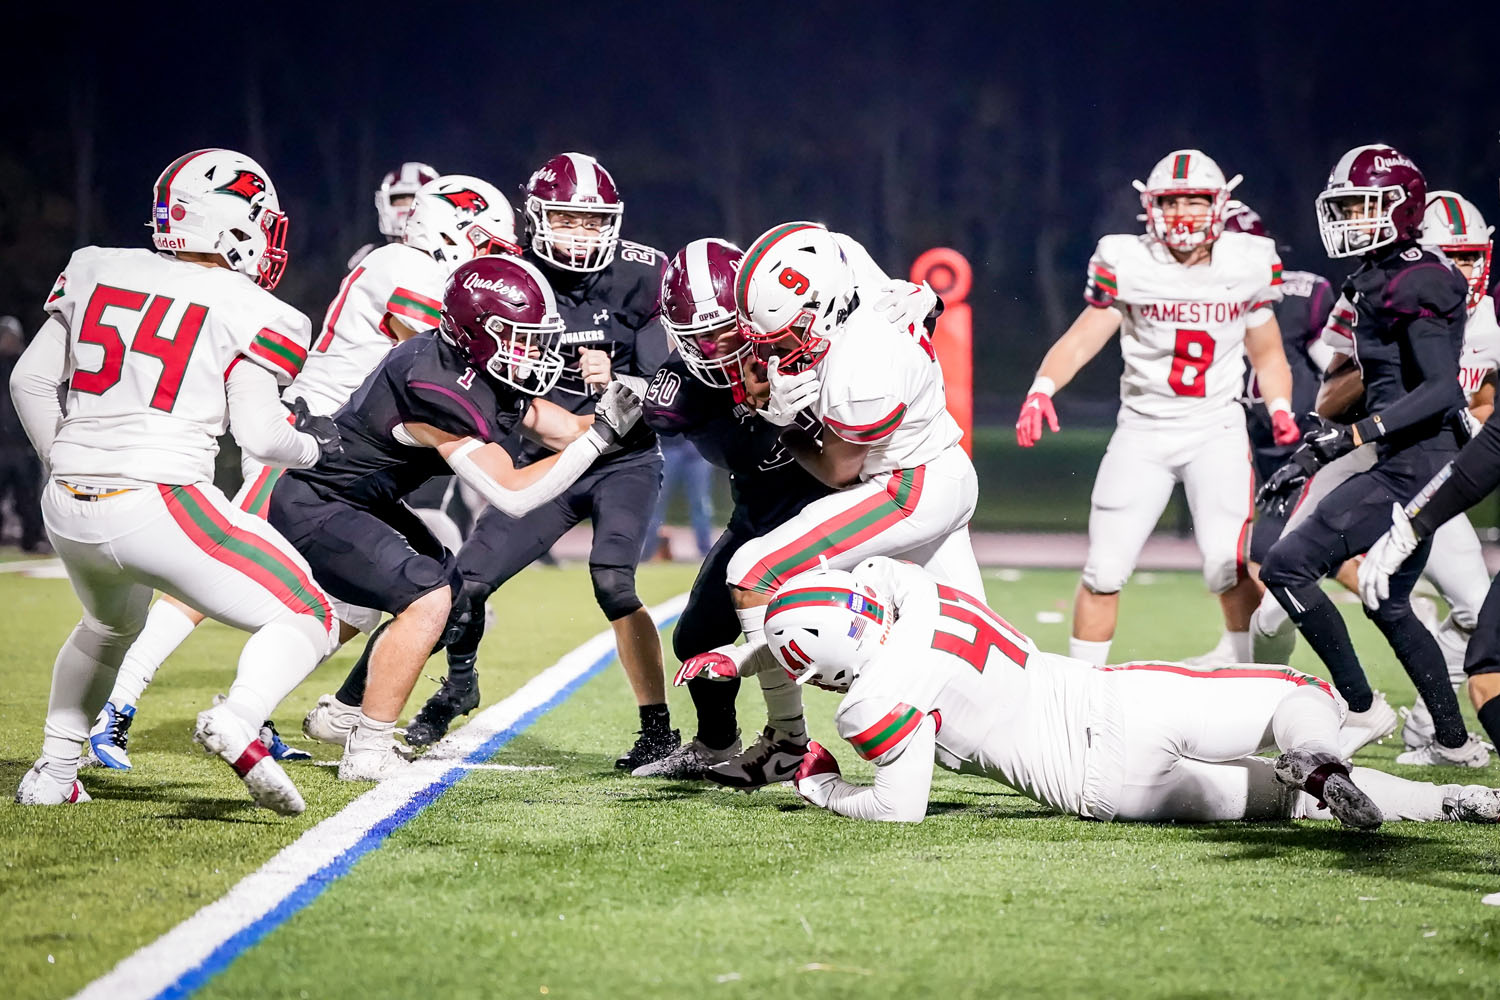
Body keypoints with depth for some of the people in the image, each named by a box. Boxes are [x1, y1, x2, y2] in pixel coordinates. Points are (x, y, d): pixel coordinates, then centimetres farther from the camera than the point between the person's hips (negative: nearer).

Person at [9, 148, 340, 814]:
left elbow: (30, 380, 13)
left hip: (68, 508, 6)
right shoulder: (248, 312, -4)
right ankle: (238, 722, -24)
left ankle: (52, 773, 30)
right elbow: (259, 435, -7)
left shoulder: (98, 273, 11)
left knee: (110, 626, 35)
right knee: (305, 620, 4)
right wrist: (313, 445, 14)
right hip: (158, 504, -6)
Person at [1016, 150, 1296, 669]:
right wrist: (1042, 388, -25)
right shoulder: (1128, 264, -5)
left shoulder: (1247, 265, 1)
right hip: (1143, 430, 0)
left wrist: (1280, 408, -4)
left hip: (1217, 431, 0)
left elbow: (1267, 354, 13)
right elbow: (1082, 338, -7)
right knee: (1104, 572, -2)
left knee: (1230, 565, -16)